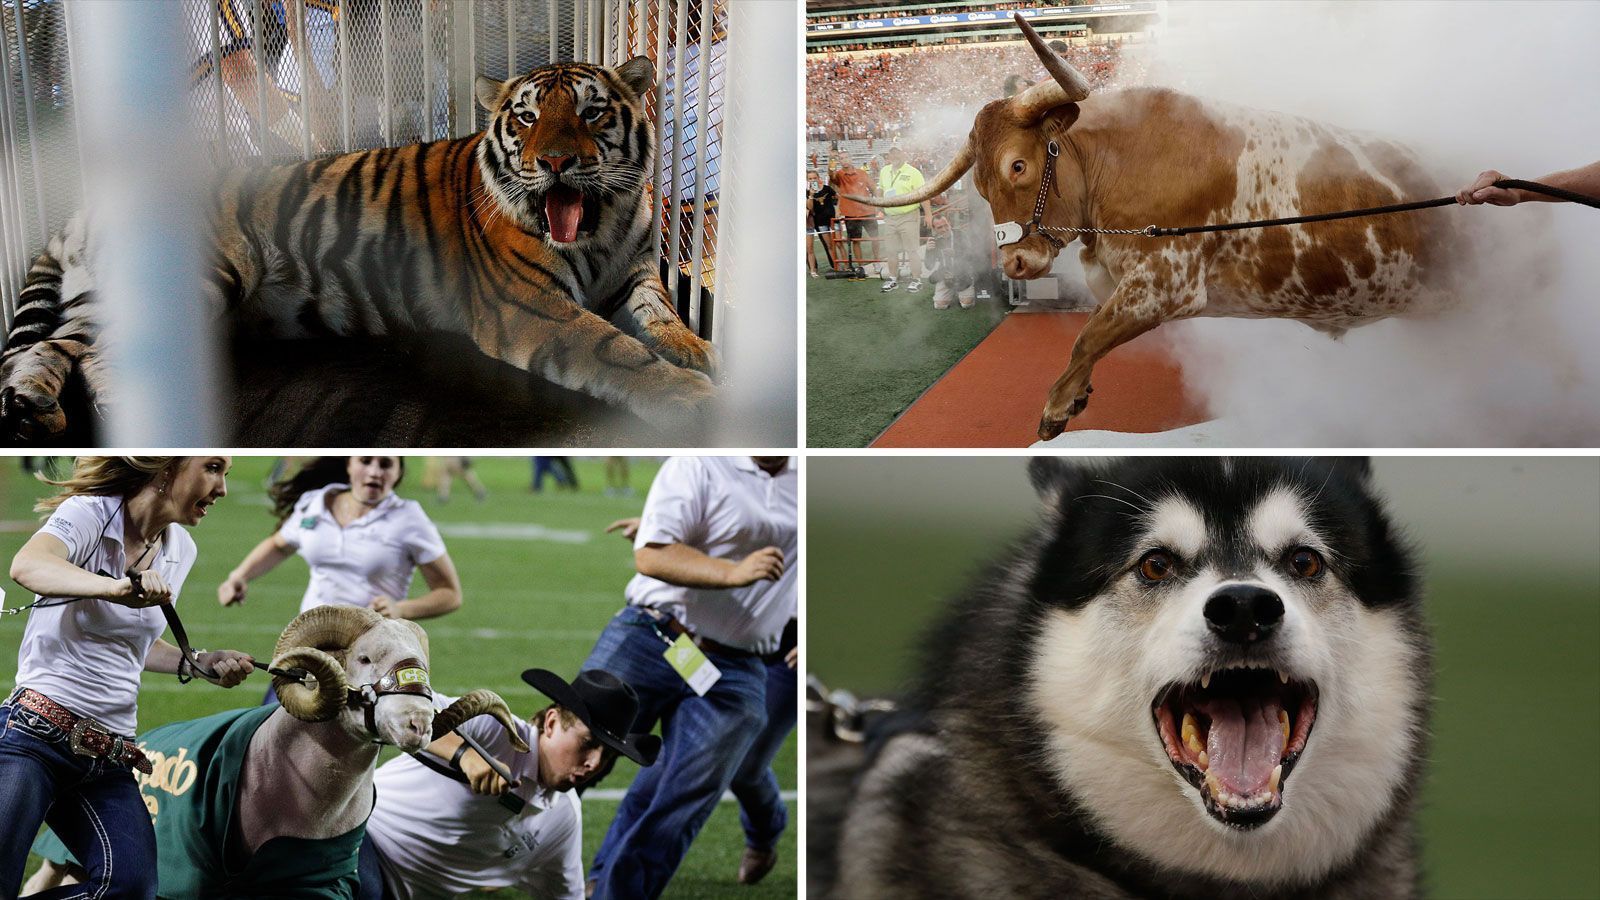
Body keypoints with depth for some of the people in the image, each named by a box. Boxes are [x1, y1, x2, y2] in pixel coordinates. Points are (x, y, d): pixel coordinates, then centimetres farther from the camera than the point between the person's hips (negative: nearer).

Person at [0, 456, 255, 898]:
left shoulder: (181, 551, 14)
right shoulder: (90, 513, -8)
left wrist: (201, 664, 11)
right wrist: (117, 588, -47)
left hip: (109, 756, 7)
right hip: (37, 729, -7)